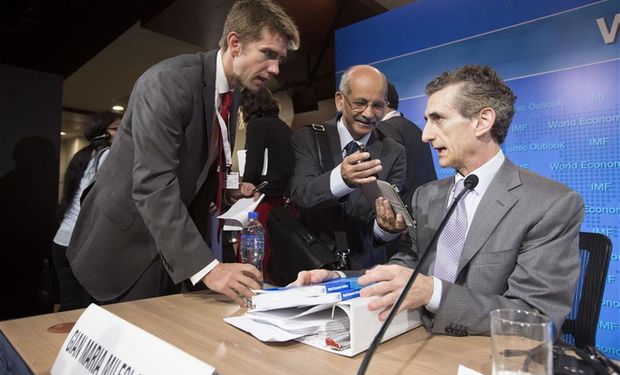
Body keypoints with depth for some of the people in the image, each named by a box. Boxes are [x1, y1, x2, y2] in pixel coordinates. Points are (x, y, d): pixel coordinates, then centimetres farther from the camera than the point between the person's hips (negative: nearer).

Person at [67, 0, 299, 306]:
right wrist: (206, 267, -38)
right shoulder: (168, 82, -23)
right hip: (126, 243, -7)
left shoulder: (234, 91, 2)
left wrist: (228, 186, -2)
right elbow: (153, 185, -32)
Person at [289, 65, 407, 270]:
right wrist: (340, 178, -36)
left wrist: (386, 227, -27)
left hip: (365, 268, 1)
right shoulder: (307, 139, -3)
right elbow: (299, 194, -19)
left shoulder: (394, 153, -1)